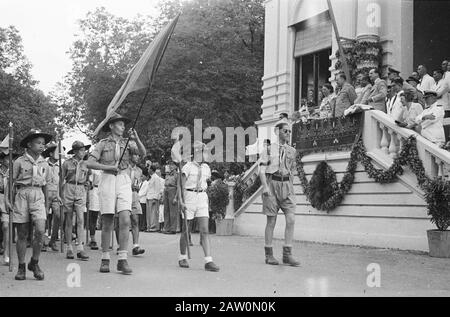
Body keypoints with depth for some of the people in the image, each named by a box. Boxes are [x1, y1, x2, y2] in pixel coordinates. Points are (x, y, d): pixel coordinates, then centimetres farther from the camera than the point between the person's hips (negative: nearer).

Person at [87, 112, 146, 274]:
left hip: (124, 183, 1)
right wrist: (109, 167, -10)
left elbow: (143, 153, -5)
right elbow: (90, 163, -1)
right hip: (107, 181, -1)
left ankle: (122, 260, -11)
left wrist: (136, 138, -20)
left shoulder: (128, 143, 12)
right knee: (107, 223, 0)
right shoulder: (102, 144, 8)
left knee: (125, 220, -13)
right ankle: (105, 259, 11)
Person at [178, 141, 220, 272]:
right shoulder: (187, 167, -4)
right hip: (189, 197, -4)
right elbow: (181, 185, -7)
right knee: (186, 230, 6)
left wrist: (208, 202, 20)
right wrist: (180, 201, -16)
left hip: (202, 198, 4)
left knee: (205, 230, -6)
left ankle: (208, 261, -10)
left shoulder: (206, 168, 12)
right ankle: (182, 258, 23)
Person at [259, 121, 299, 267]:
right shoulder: (269, 149, 3)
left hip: (286, 185, 4)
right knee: (271, 221, 0)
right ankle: (269, 255, 9)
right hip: (272, 184, -3)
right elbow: (261, 170, -3)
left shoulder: (292, 151, 15)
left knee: (291, 219, -9)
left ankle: (287, 254, -4)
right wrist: (265, 187, -15)